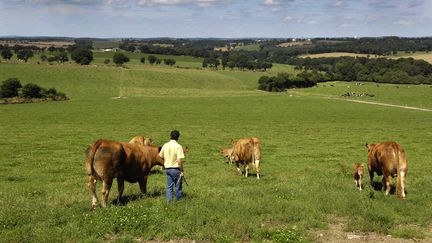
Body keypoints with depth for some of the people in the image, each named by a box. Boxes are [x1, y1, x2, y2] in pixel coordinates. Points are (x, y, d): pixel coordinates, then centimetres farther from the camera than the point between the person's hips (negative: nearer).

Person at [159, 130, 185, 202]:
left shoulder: (165, 145, 1)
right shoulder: (178, 146, -17)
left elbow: (160, 156, 10)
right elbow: (179, 161, -21)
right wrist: (182, 171, -12)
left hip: (167, 168, 5)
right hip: (176, 169, -5)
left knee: (169, 186, 13)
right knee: (178, 187, 9)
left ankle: (169, 201, 15)